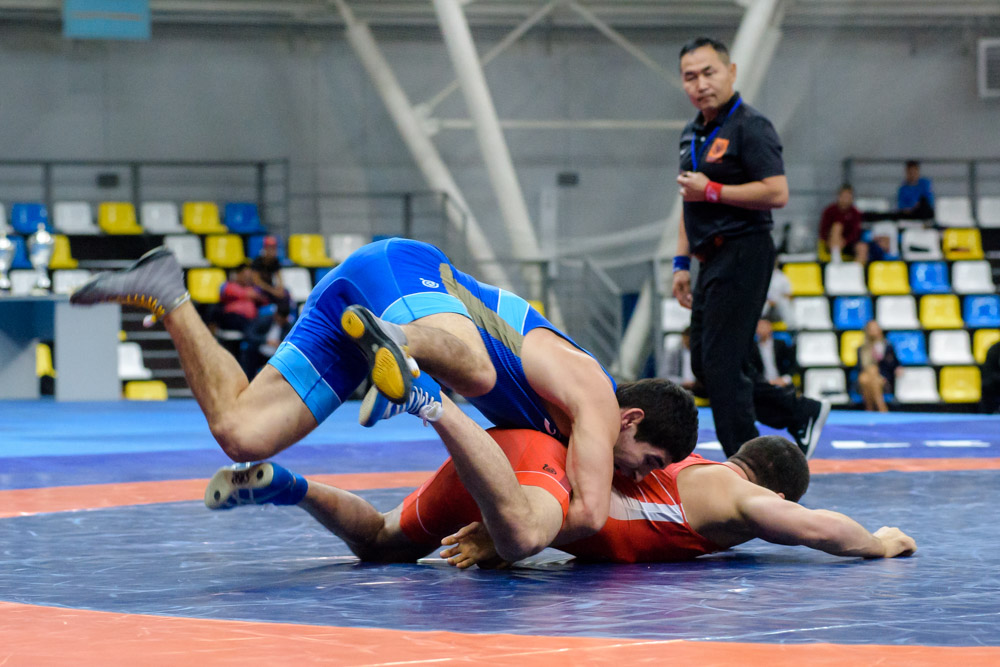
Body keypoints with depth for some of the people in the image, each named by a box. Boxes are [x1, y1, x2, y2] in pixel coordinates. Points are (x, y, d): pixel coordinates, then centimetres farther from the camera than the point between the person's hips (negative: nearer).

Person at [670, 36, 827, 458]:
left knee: (721, 361, -10)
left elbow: (777, 193, -21)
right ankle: (802, 416, 22)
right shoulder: (692, 134, 16)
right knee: (703, 363, 11)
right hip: (713, 260, 10)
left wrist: (712, 190, -18)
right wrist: (682, 263, 18)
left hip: (743, 255, -10)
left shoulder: (750, 127, -12)